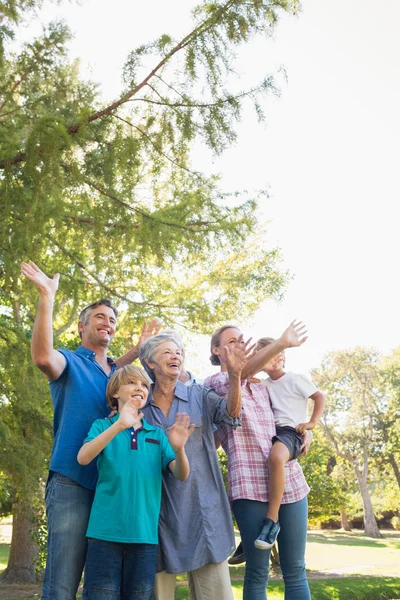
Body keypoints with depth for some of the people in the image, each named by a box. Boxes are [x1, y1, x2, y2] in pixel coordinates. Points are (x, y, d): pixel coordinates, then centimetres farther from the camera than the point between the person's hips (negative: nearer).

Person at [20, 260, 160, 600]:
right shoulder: (69, 362, 2)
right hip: (73, 483, -6)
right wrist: (47, 297, -23)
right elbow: (42, 357, -19)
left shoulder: (118, 371, 20)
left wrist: (139, 348, 10)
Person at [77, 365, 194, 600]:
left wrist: (179, 449, -23)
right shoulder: (103, 426, 4)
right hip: (106, 530, -2)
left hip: (145, 532, 3)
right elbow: (83, 458, -15)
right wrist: (118, 425, -29)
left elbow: (181, 475, 0)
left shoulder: (157, 434, 10)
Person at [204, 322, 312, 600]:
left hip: (290, 480, 5)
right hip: (250, 484, -5)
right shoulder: (213, 383, 2)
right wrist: (282, 343, -33)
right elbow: (240, 373, -19)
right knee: (258, 572, -2)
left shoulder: (262, 388, 21)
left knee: (295, 570, 5)